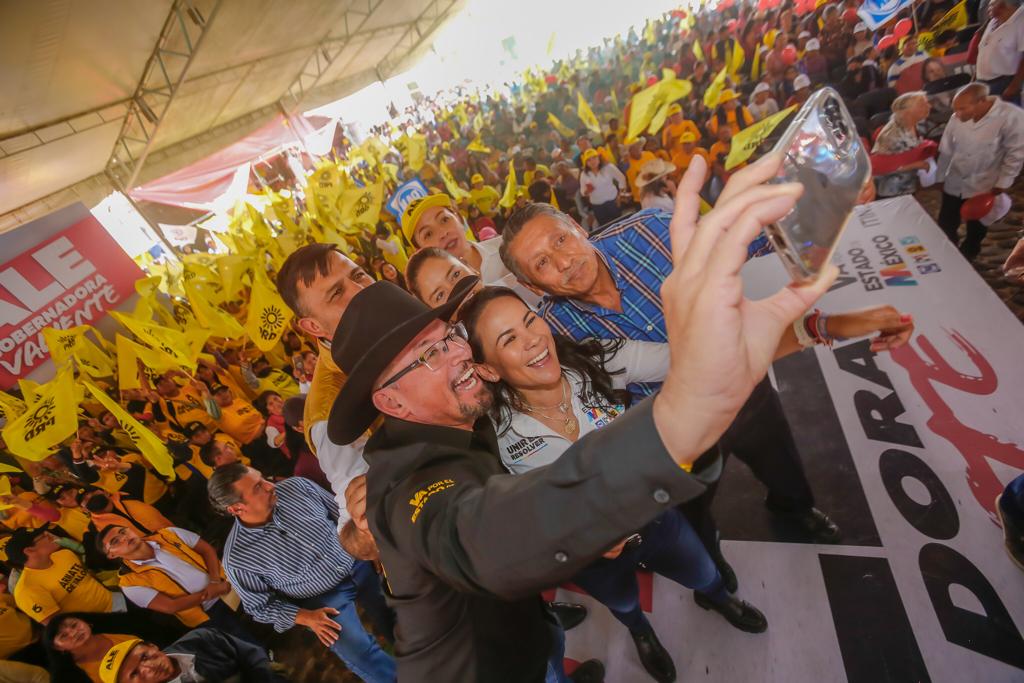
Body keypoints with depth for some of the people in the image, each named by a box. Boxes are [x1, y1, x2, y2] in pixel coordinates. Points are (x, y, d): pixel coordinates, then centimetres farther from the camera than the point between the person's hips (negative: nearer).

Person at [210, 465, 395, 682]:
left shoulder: (297, 486, -12)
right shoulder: (238, 558, -17)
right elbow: (260, 606, -3)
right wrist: (306, 617, -13)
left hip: (358, 563, 2)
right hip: (322, 598, -2)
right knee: (361, 656, -17)